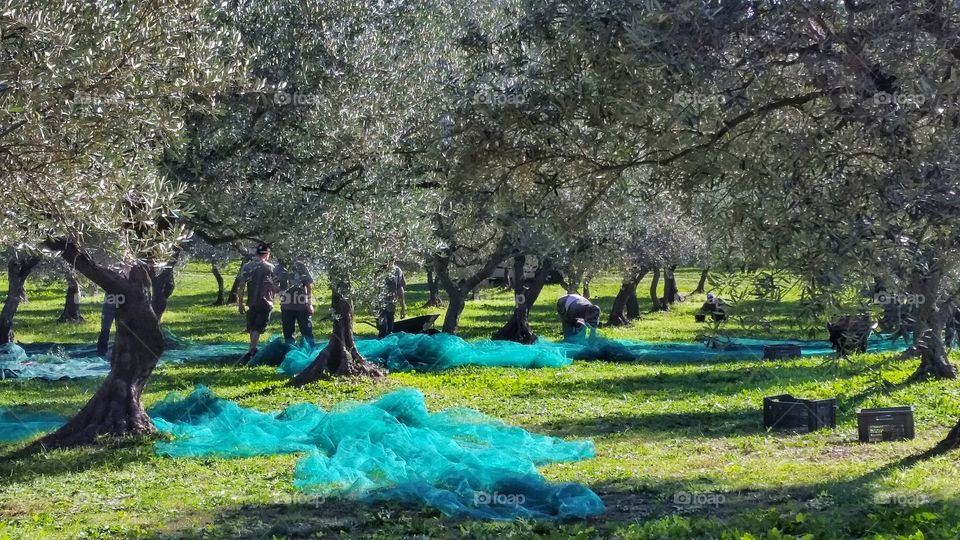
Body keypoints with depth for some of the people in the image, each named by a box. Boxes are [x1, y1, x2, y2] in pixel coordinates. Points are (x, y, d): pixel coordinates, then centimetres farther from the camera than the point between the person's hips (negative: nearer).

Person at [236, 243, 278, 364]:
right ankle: (251, 351, -17)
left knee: (252, 328, 16)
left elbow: (241, 286, -1)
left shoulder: (246, 267, 1)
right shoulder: (270, 268, -6)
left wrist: (240, 303, 5)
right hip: (265, 304, -3)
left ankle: (253, 350, 27)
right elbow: (276, 288, -6)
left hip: (251, 303, 3)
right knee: (257, 329, -4)